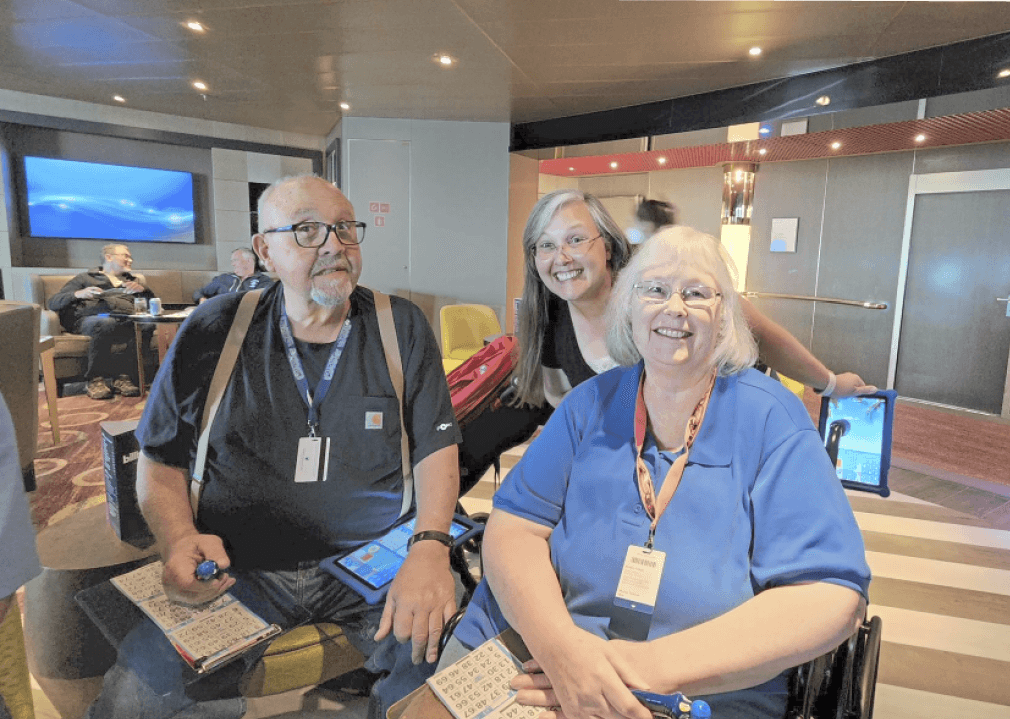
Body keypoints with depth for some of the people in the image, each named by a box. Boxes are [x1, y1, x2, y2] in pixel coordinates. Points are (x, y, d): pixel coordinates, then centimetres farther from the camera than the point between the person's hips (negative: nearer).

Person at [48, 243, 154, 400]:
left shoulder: (133, 280, 37)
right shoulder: (85, 278, 28)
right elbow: (53, 303, 17)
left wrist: (142, 290, 2)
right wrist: (78, 294, -4)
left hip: (128, 318, 2)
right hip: (93, 317, -2)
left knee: (147, 323, -36)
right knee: (106, 324, -41)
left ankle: (122, 375, -31)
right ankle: (95, 378, -28)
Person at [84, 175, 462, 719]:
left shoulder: (402, 327, 0)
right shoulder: (214, 331, 1)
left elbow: (436, 446, -3)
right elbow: (159, 459, 8)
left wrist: (430, 546, -19)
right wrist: (179, 541, -11)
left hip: (372, 561, 0)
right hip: (239, 569, 1)